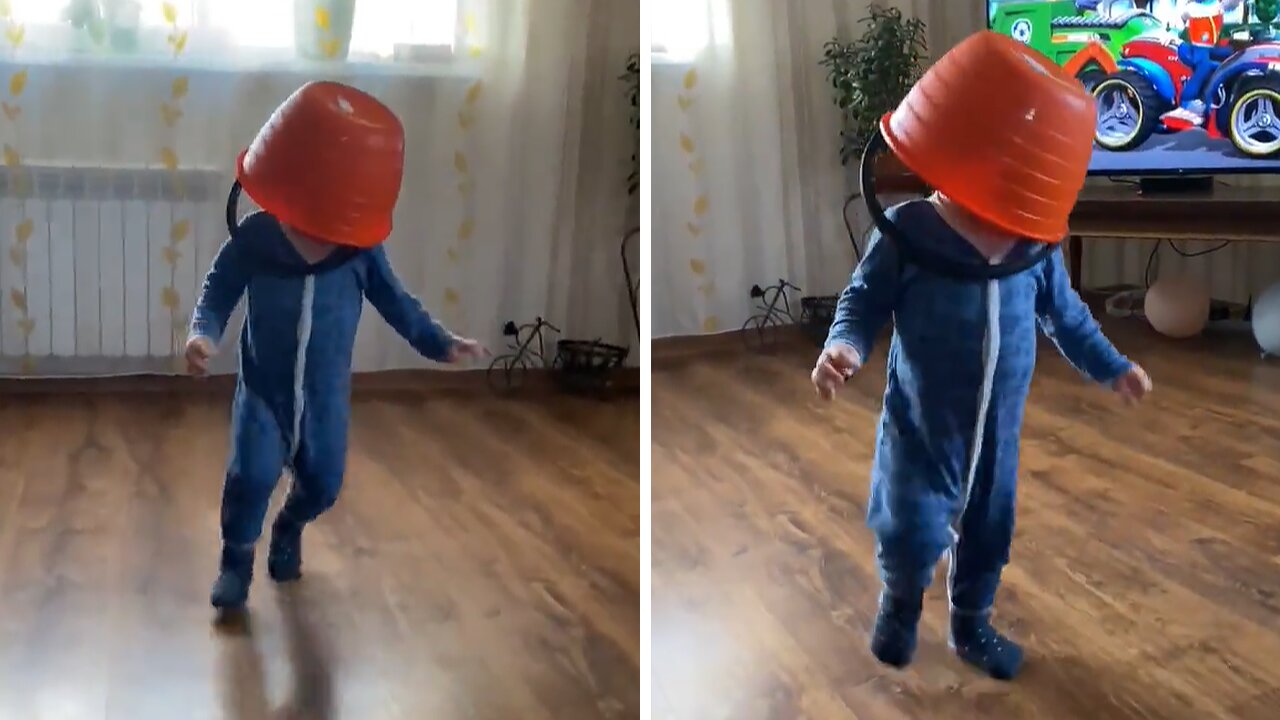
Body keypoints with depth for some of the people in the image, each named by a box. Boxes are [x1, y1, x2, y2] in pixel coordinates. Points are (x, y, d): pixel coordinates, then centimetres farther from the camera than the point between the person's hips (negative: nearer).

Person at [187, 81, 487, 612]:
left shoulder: (361, 247, -11)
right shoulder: (254, 236, -14)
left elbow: (393, 299, 1)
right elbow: (218, 290, -6)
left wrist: (439, 343, -6)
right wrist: (203, 335, -26)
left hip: (326, 393, 2)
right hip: (263, 387, -2)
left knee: (323, 482, 11)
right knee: (253, 474, -16)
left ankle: (289, 530, 46)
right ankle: (237, 556, 10)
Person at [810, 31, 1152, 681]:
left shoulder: (1036, 245, -9)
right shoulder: (906, 233, -20)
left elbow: (1064, 312, 8)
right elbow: (863, 300, -10)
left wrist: (1111, 367, 15)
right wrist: (843, 347, -30)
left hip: (998, 430, 4)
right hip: (922, 426, -4)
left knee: (987, 534, 19)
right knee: (911, 536, 1)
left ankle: (971, 626, 45)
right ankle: (900, 605, 37)